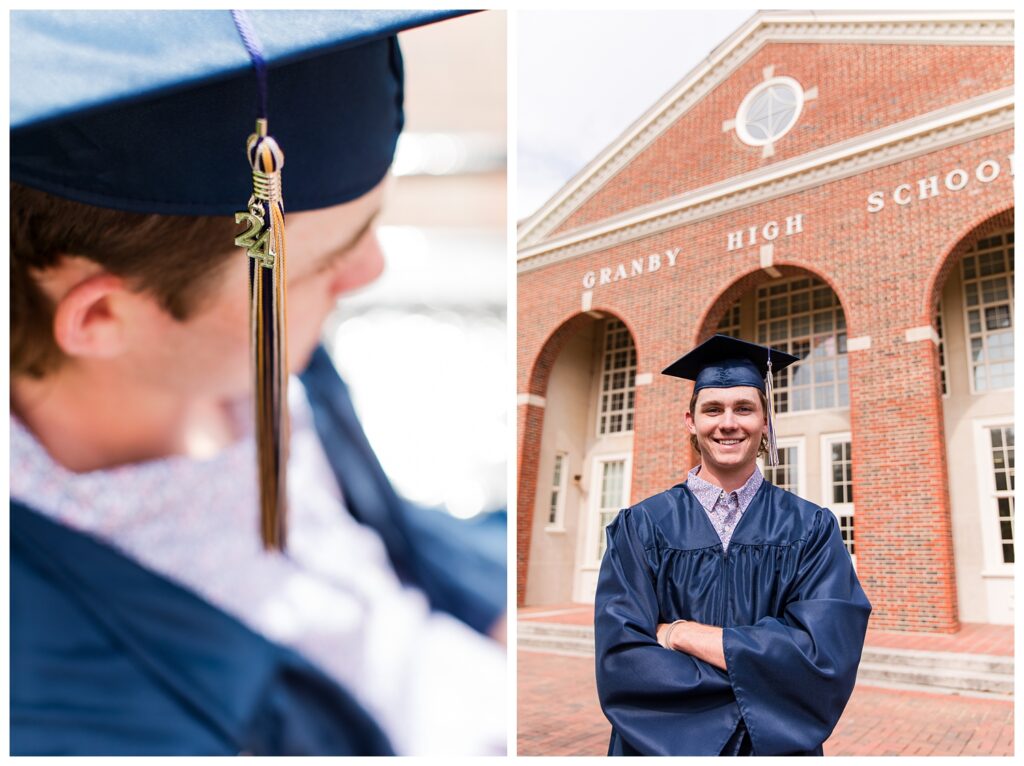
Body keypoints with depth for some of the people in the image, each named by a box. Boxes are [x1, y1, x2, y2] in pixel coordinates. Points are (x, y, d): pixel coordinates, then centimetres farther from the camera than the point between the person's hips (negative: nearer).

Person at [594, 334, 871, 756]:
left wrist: (681, 633, -20)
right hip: (665, 745, 0)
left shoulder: (811, 529, -7)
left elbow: (825, 656, -19)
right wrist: (759, 692, -24)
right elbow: (621, 662, -17)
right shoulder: (640, 528, -9)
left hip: (777, 745, 1)